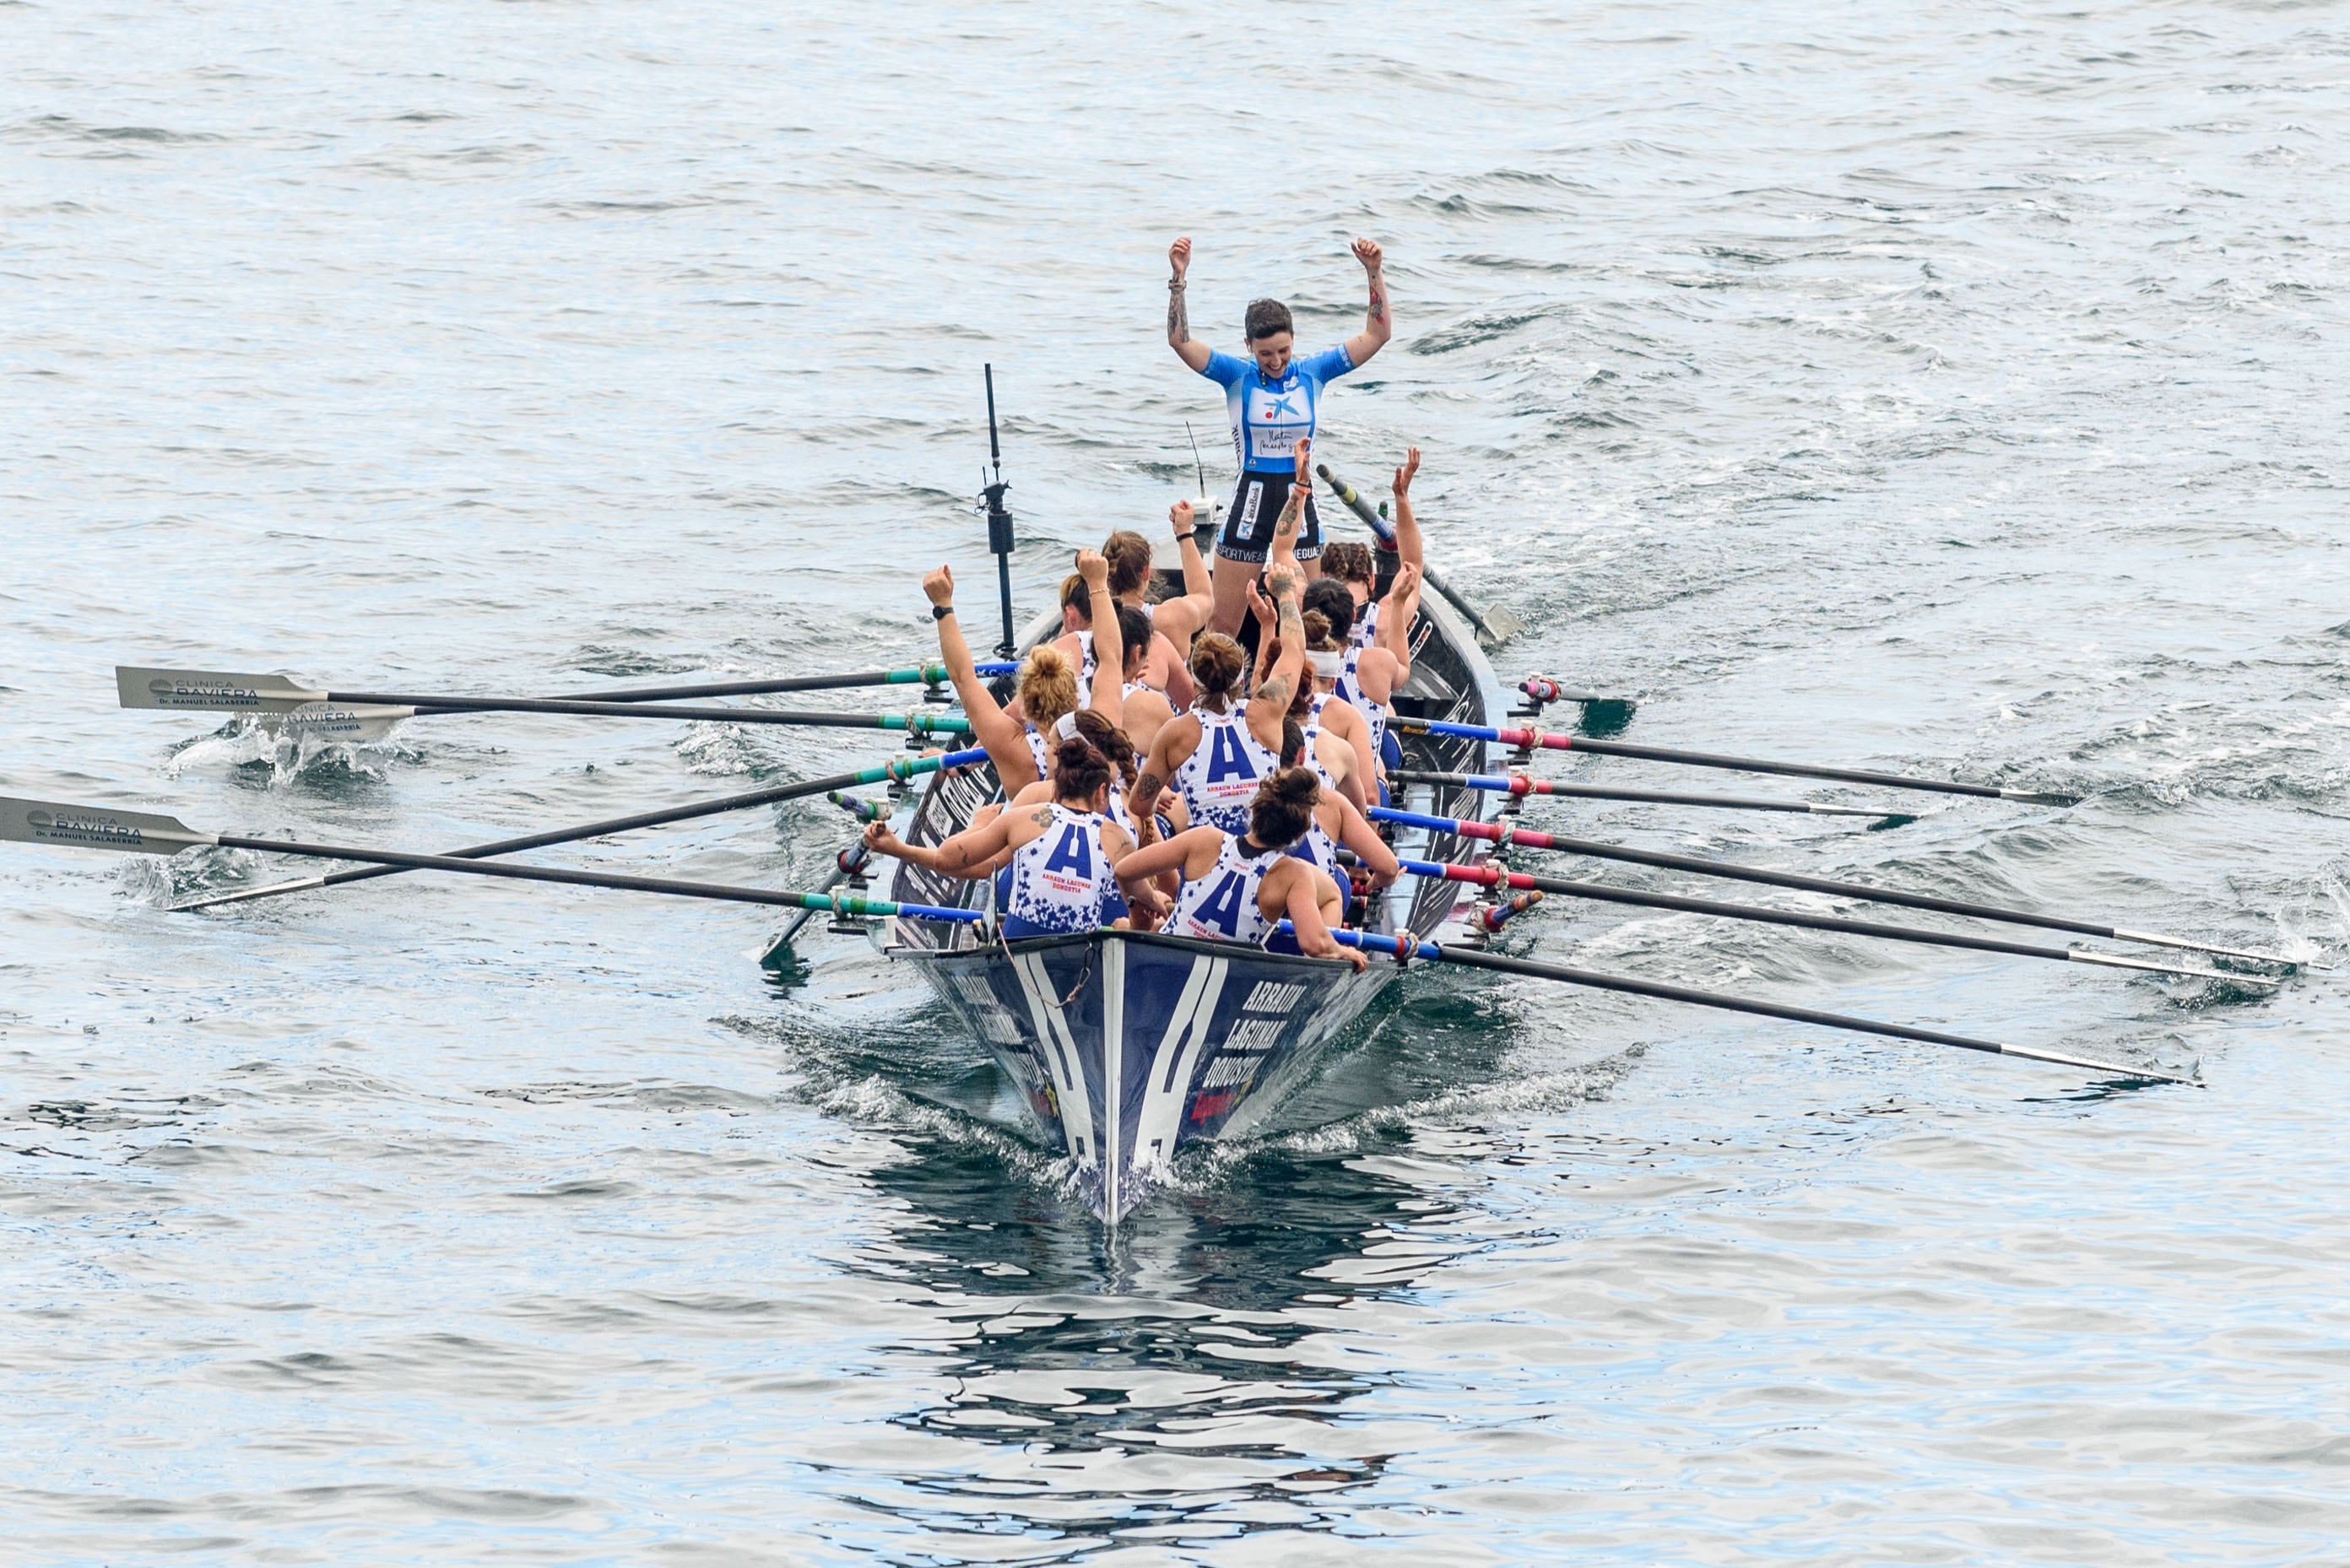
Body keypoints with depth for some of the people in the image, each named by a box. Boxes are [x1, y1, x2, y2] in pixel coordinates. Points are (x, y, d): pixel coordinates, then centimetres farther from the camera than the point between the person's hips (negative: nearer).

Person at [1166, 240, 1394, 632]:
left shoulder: (1312, 373, 1)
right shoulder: (1237, 376, -4)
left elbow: (1378, 334, -1)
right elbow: (1180, 341, -15)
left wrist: (1374, 274, -13)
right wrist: (1179, 279, -25)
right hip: (1251, 500, -1)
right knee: (1221, 625, 1)